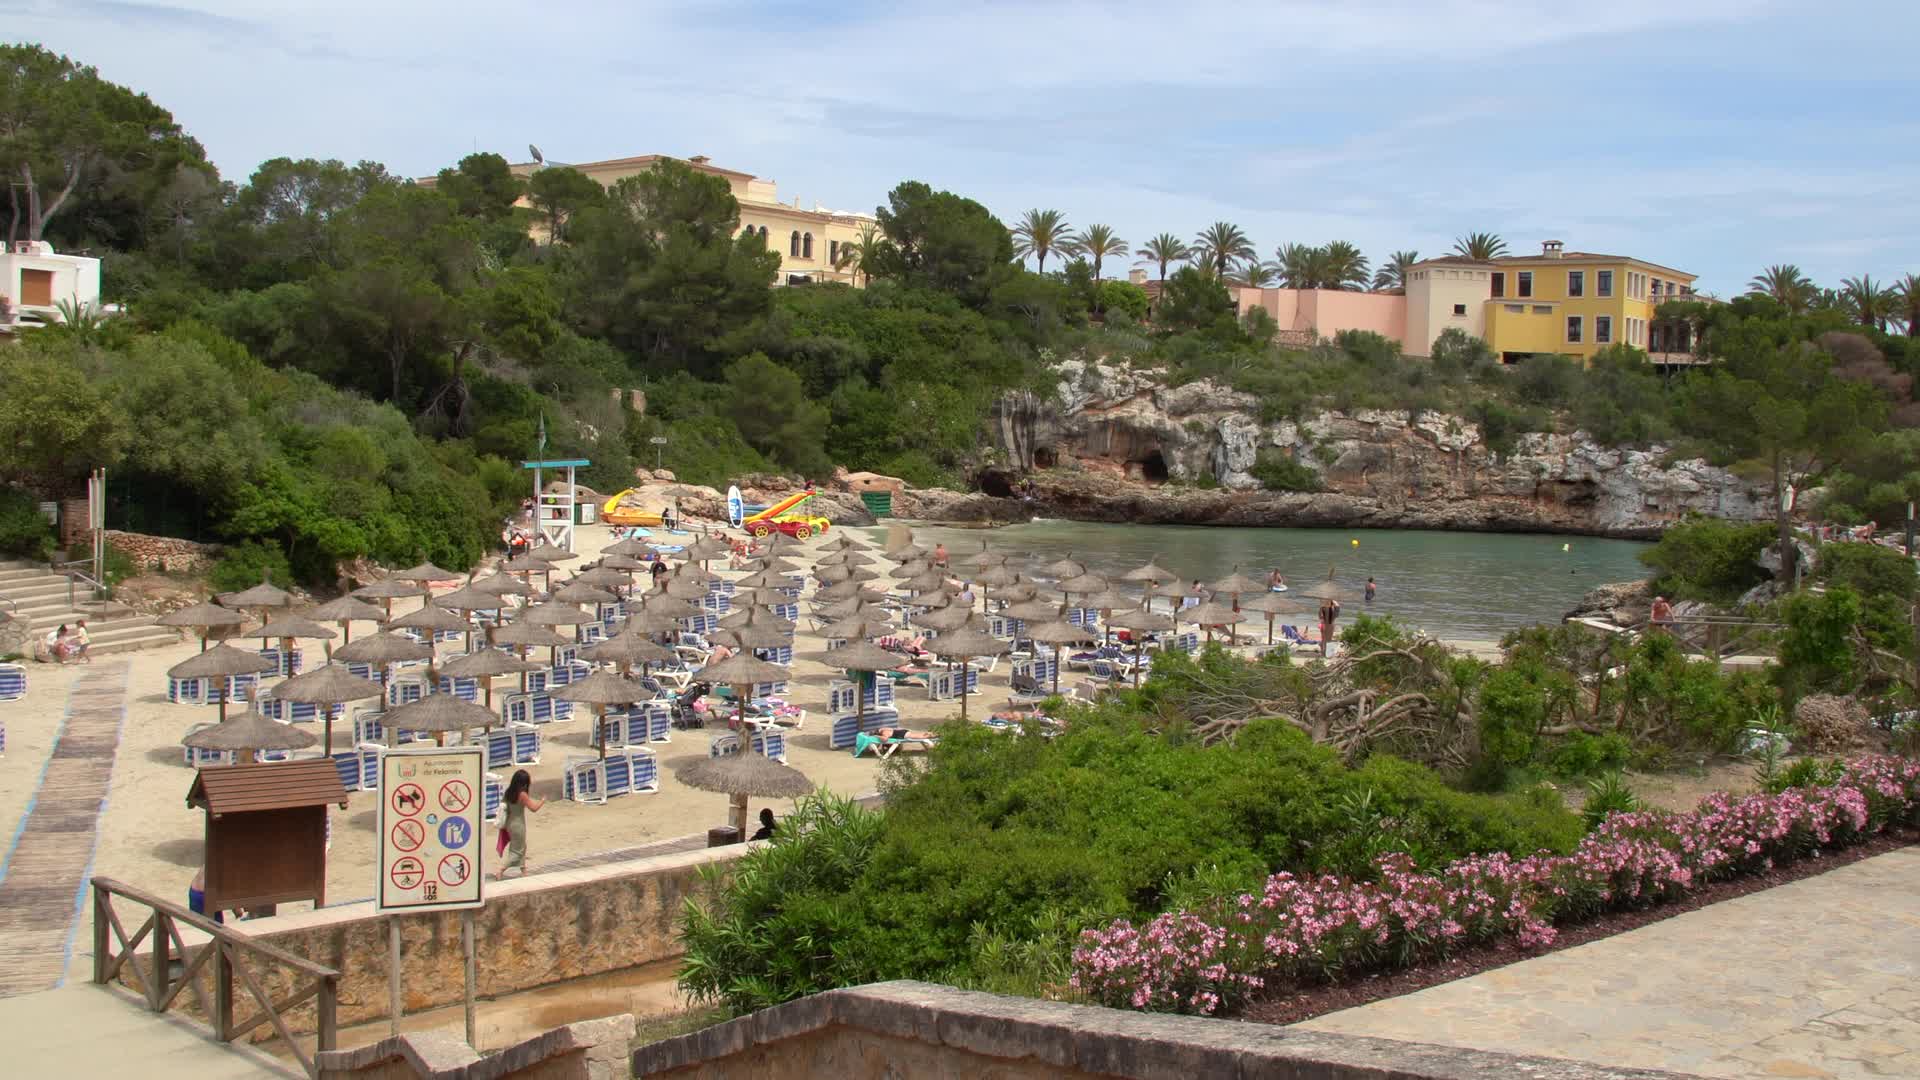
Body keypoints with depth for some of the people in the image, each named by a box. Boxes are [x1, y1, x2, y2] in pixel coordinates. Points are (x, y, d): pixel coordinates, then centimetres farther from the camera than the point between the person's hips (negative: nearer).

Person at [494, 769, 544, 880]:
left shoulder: (509, 792, -3)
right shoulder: (522, 794, -22)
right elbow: (533, 808, -19)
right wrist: (542, 801, 0)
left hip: (509, 823, 8)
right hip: (518, 825, -8)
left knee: (522, 847, 24)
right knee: (517, 852, 4)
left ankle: (523, 871, 35)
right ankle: (500, 872, -5)